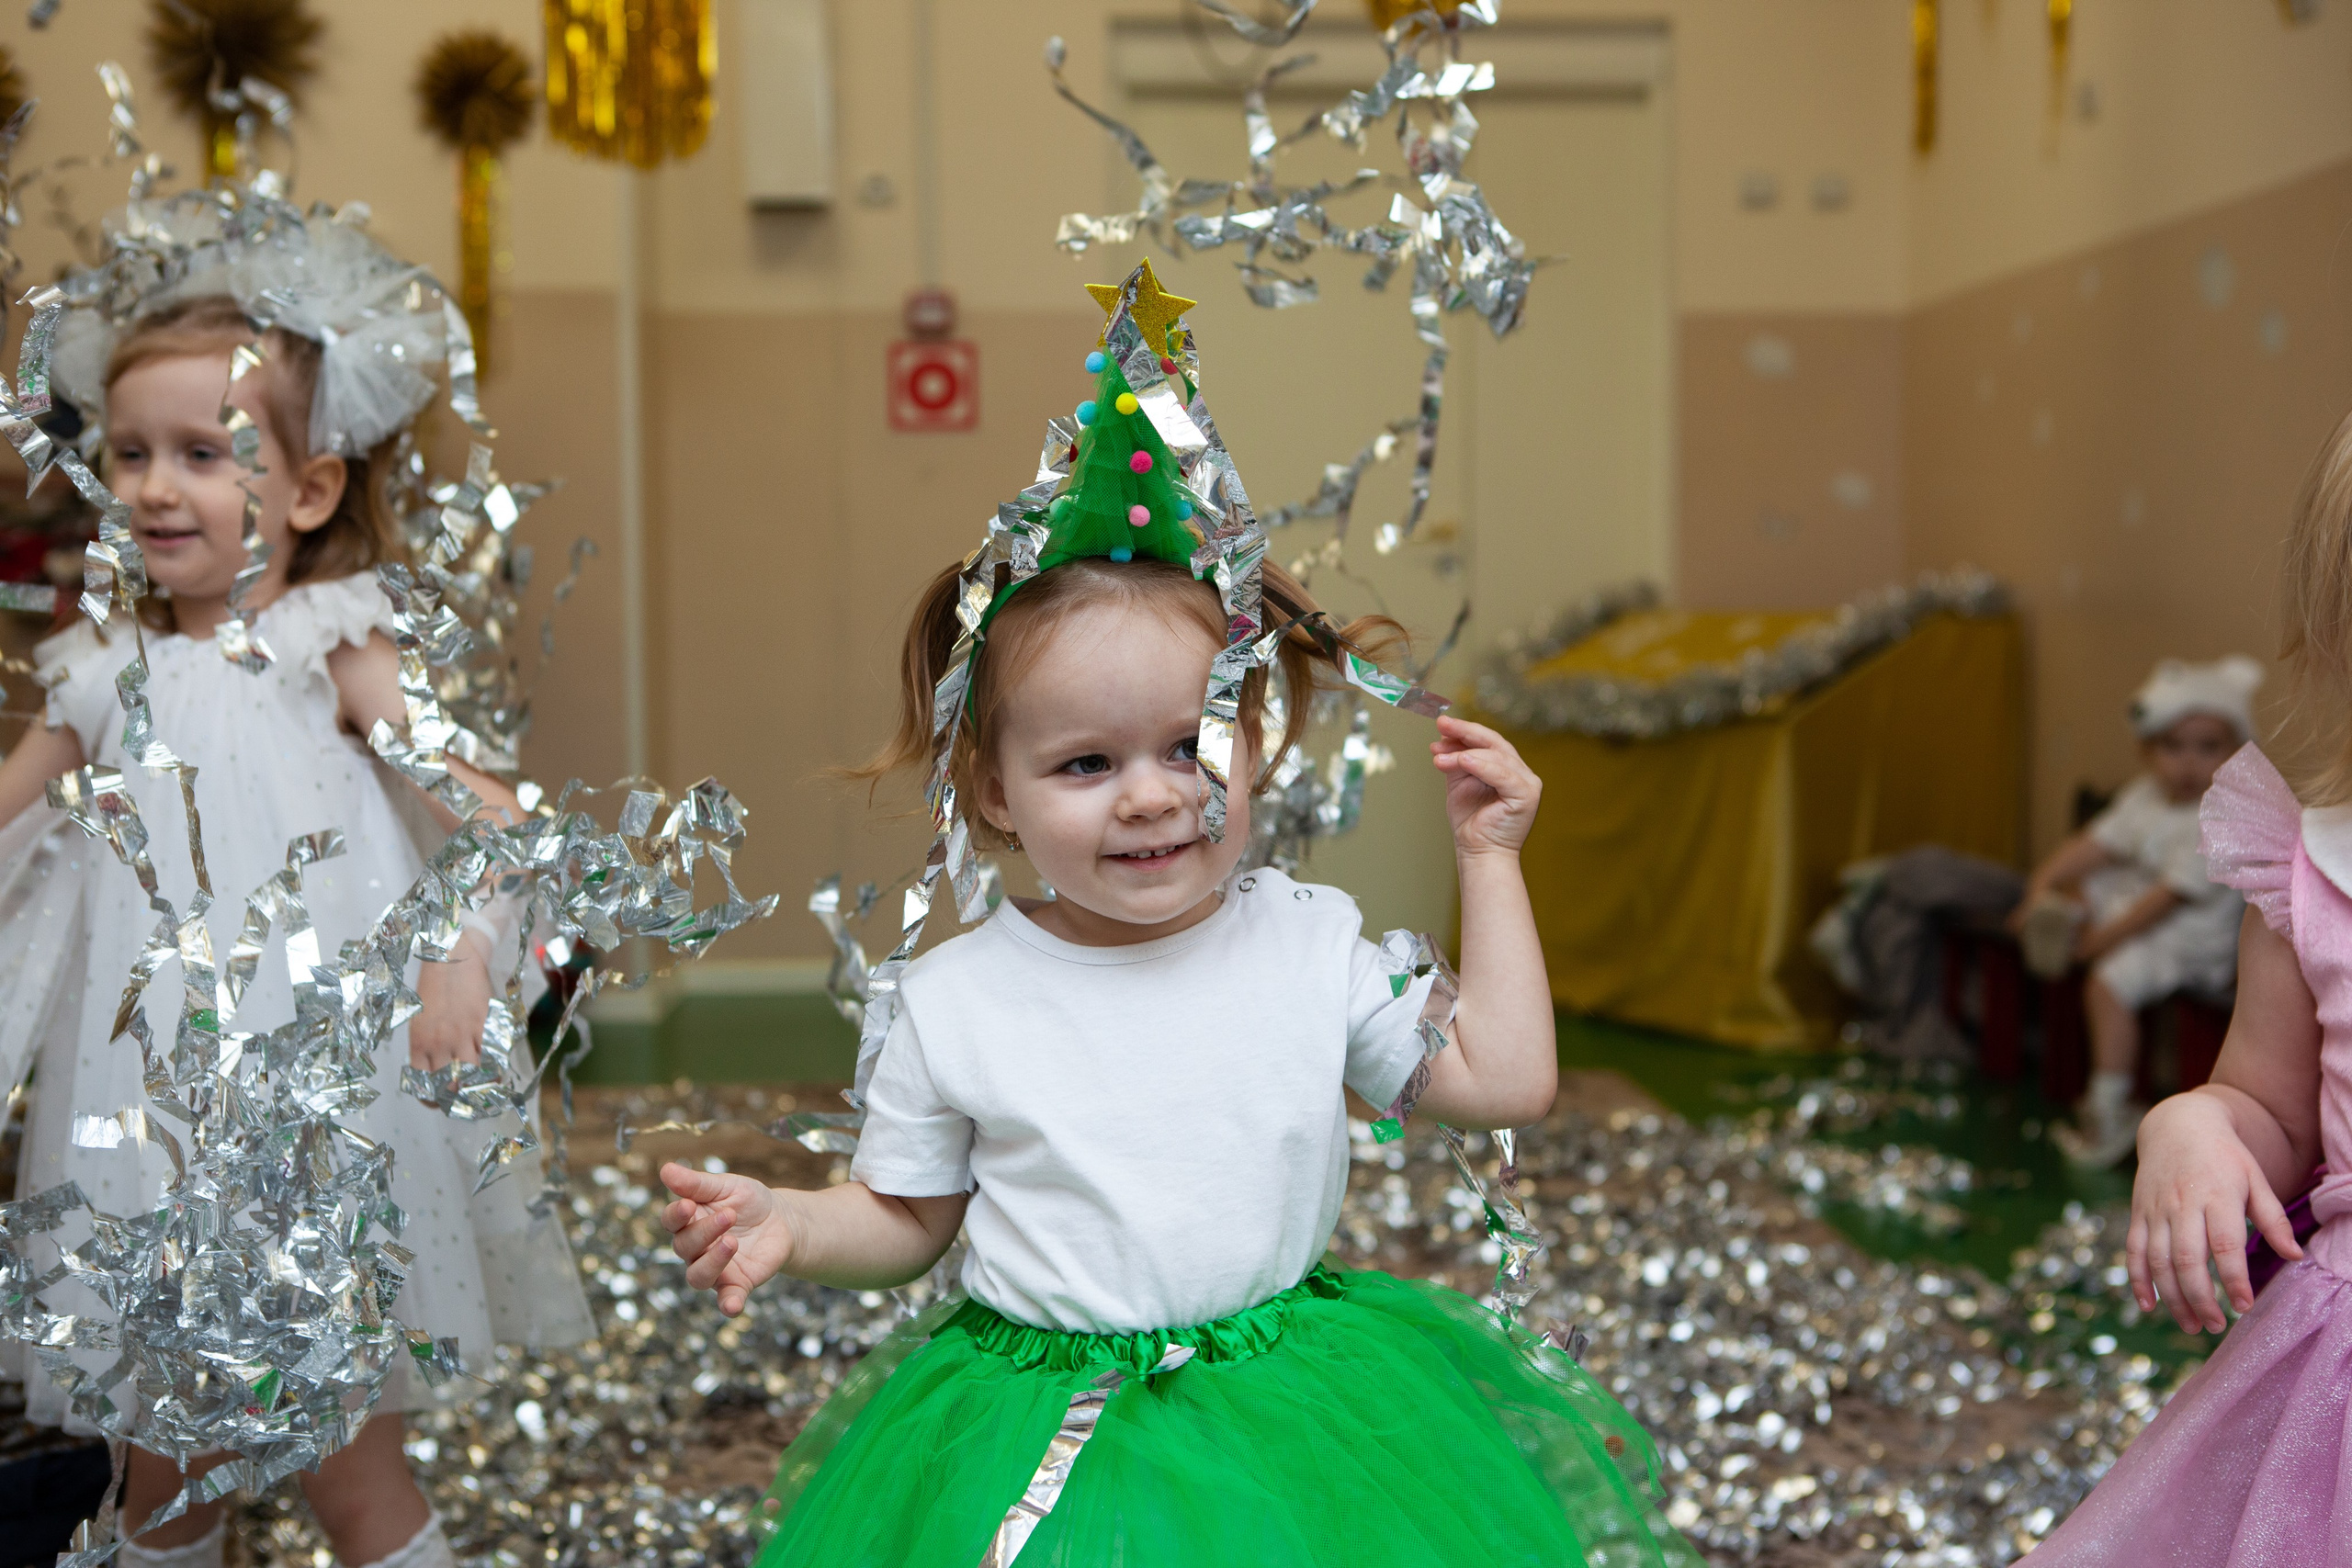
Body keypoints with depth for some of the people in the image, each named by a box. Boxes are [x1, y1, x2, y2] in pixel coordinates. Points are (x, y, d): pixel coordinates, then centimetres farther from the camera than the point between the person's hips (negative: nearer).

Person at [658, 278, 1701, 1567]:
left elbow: (1506, 1082, -1)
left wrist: (1488, 858, -1)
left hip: (1293, 1409, 2)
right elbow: (906, 1217, 5)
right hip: (1038, 1426, -1)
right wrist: (786, 1223, -16)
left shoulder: (1311, 942, -4)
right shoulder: (950, 1002, -8)